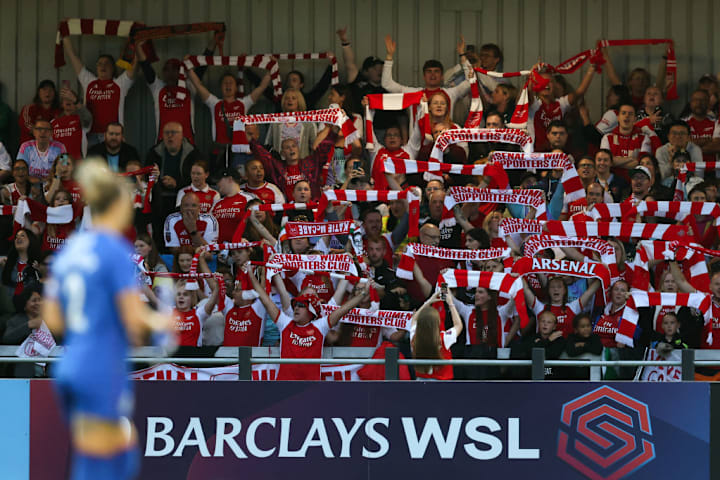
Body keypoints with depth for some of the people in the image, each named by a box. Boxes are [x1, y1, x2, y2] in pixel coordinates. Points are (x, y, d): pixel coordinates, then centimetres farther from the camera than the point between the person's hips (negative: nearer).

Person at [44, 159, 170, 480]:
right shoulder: (116, 251, -12)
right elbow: (134, 319, -16)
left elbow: (52, 320, 11)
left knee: (124, 452, 18)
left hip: (70, 367, 8)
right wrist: (158, 323, 4)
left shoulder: (69, 250, 10)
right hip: (103, 371, -8)